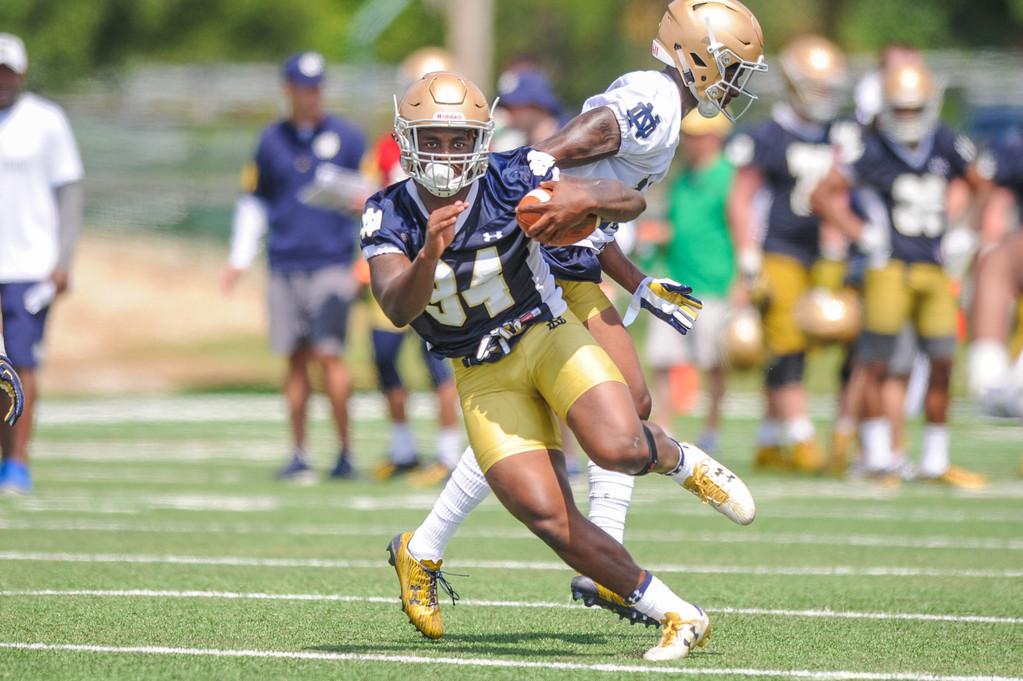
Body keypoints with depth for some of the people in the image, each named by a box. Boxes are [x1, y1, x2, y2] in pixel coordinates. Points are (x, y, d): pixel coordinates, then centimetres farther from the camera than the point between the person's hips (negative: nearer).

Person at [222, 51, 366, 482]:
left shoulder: (346, 137, 4)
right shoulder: (272, 141, 10)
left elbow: (372, 194, 10)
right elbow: (255, 201, 18)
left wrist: (364, 201, -14)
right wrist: (239, 259, 12)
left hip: (332, 264, -3)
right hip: (285, 265, 3)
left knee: (328, 353, -11)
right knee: (296, 360, 4)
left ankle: (345, 451, -2)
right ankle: (299, 455, 10)